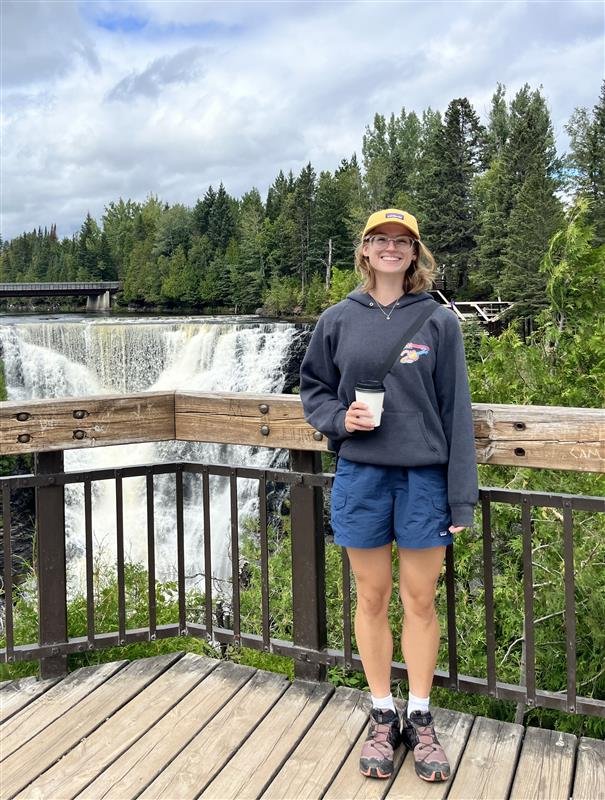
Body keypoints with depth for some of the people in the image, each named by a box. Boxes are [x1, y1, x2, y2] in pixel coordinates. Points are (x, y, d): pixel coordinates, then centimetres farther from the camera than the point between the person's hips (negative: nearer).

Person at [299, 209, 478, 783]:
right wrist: (339, 418, -11)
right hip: (361, 475, 1)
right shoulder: (338, 320, 4)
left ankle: (420, 720, 26)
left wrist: (461, 497, -4)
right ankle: (383, 718, 28)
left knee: (420, 602, 8)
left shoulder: (438, 321, 0)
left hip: (424, 477, -1)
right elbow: (313, 388, 12)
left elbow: (455, 411, -1)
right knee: (372, 600, 11)